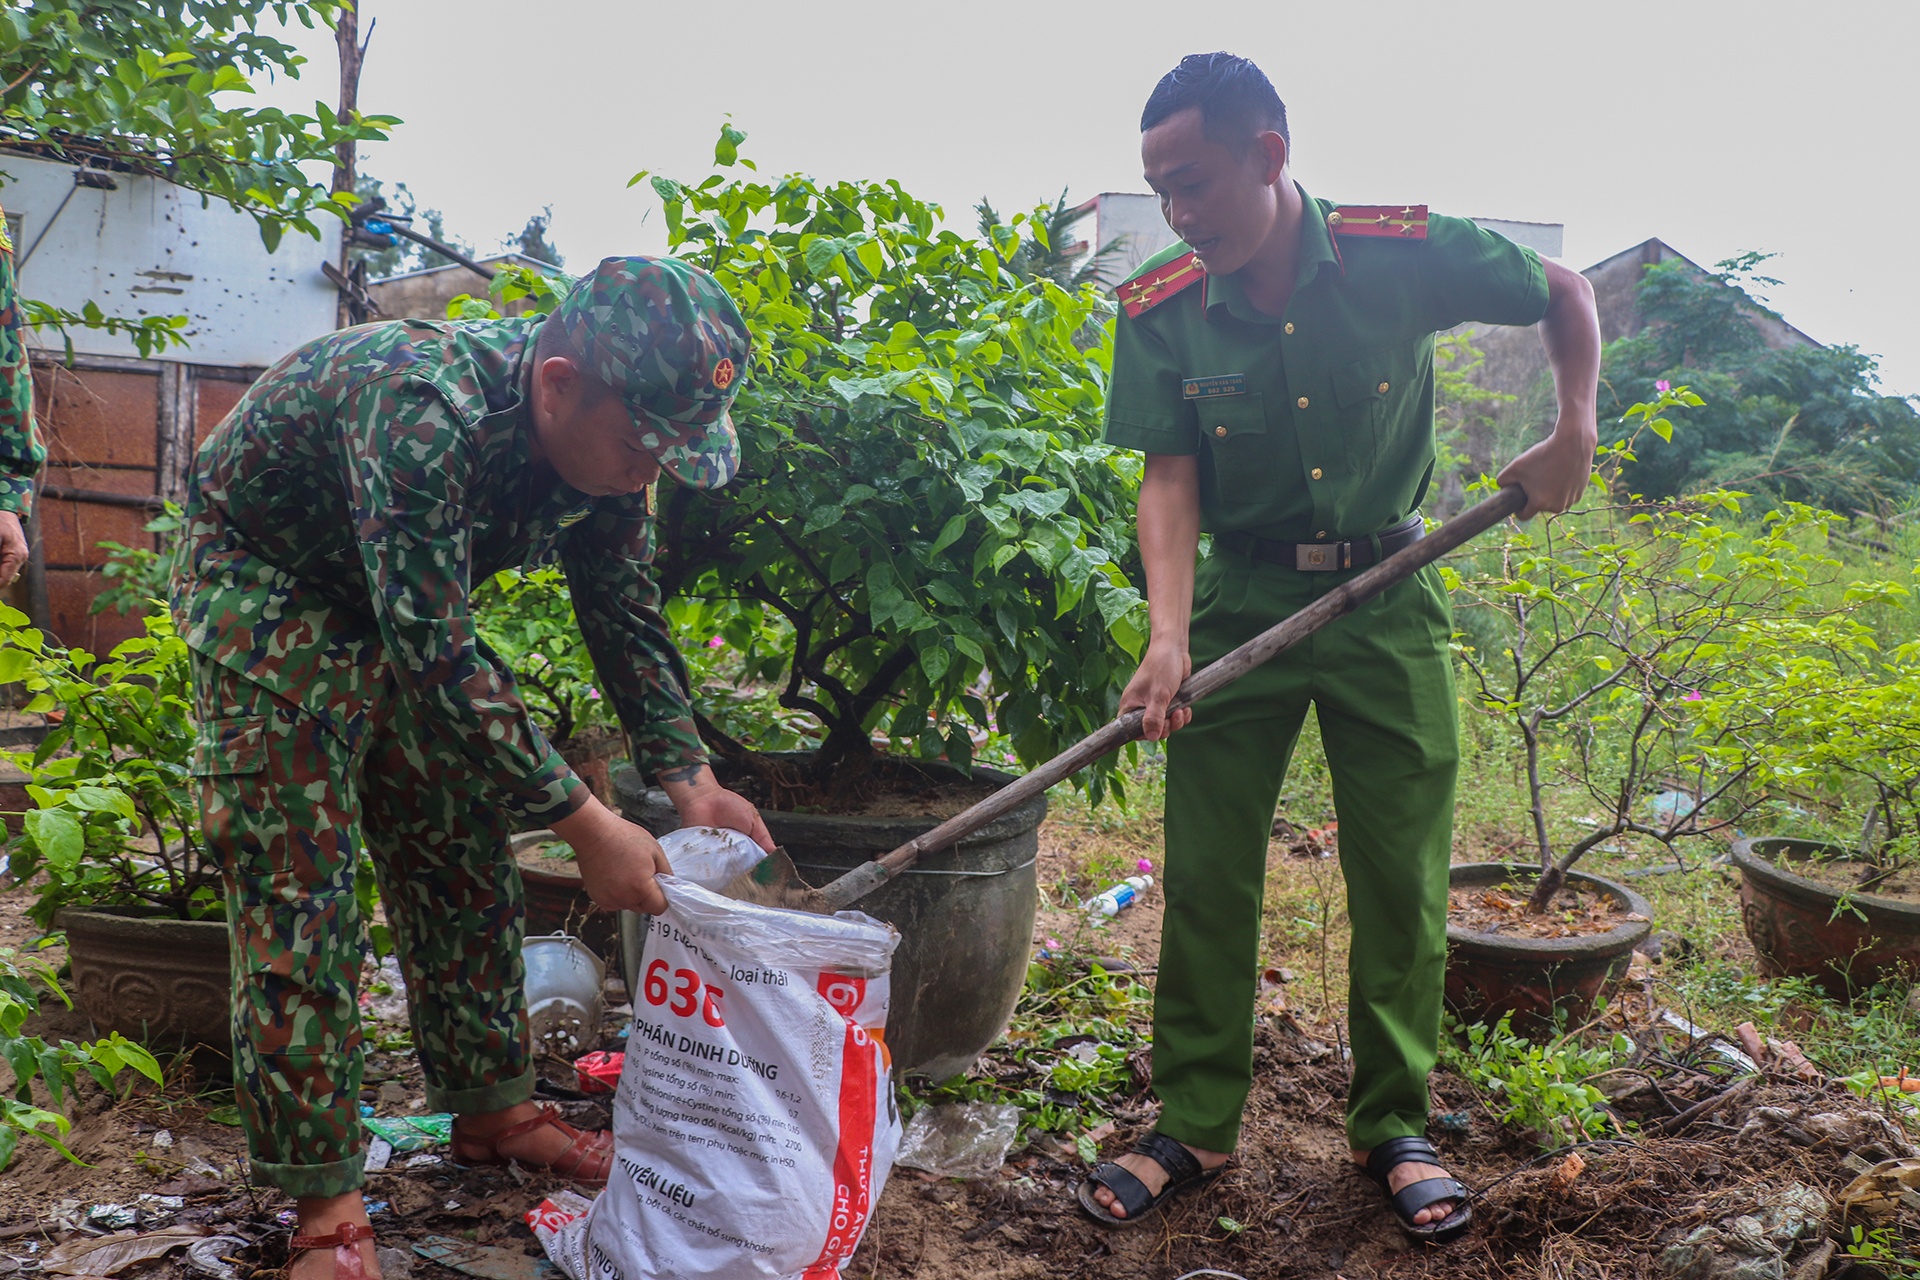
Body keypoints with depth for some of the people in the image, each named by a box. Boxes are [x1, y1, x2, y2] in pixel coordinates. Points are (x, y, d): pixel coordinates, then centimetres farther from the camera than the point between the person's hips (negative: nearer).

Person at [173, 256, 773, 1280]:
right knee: (298, 889, -9)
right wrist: (586, 825, -38)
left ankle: (491, 1110, 23)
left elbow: (625, 616, -5)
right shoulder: (423, 409, -40)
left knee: (463, 859, 8)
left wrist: (689, 779, -16)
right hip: (267, 582, -7)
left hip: (414, 608, 7)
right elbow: (438, 656, -40)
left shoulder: (606, 440, -16)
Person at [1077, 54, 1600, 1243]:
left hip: (1387, 599, 0)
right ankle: (1195, 1124, 17)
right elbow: (1169, 478, -11)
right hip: (1240, 600, 1)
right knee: (1205, 873, 2)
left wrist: (1574, 434, -4)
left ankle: (1393, 1124, 23)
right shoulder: (1158, 311, -9)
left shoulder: (1408, 255, -11)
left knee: (1404, 874, 5)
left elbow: (1566, 293, 6)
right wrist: (1170, 633, -24)